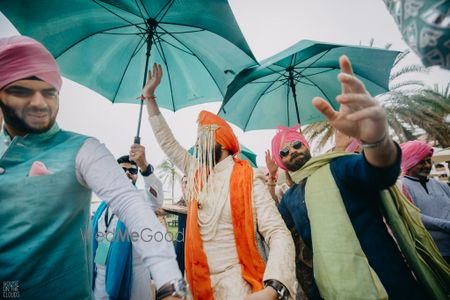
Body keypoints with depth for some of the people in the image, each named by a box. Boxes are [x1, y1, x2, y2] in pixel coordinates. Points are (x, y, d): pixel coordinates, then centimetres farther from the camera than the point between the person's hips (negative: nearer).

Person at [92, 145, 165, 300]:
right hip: (101, 274, 5)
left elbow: (157, 199, -34)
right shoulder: (104, 204, 9)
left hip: (133, 273, -5)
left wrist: (144, 165, -48)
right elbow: (95, 236, 16)